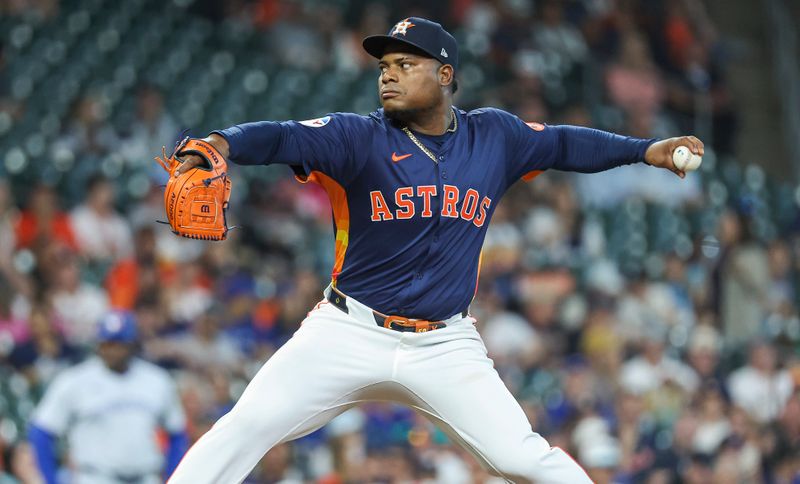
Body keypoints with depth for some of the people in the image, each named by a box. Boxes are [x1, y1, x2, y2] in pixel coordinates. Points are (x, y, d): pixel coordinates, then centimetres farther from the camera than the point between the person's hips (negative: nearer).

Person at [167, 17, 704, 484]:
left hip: (446, 347, 2)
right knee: (248, 427, -17)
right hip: (351, 332, -2)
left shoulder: (494, 136, 3)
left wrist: (645, 149, 16)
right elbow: (284, 137, -25)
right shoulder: (360, 137, -9)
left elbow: (563, 144, 19)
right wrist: (223, 143, -44)